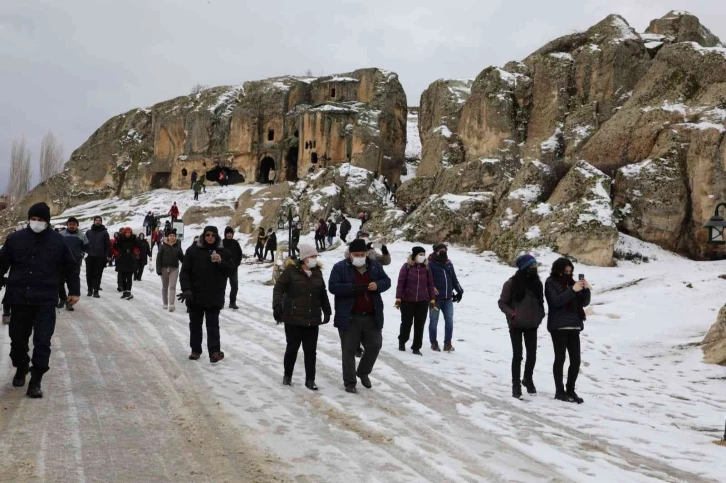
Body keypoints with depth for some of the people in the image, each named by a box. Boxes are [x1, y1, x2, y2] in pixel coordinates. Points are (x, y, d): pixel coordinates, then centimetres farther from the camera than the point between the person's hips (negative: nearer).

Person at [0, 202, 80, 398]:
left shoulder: (58, 241, 0)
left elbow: (70, 267, 8)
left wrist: (74, 290, 8)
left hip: (46, 301, -2)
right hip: (19, 299, 2)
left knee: (42, 341, -6)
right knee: (18, 339, 14)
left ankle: (35, 381, 0)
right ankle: (21, 369, 38)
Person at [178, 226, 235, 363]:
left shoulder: (223, 252, 3)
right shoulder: (193, 250, -1)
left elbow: (232, 270, 1)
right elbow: (184, 272, -3)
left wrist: (221, 262, -16)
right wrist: (186, 289, -12)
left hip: (215, 297, -1)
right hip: (195, 296, 1)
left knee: (213, 324, -2)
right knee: (195, 324, 12)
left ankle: (214, 351, -6)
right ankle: (195, 350, 24)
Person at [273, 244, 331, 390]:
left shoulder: (317, 272, 10)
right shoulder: (291, 270, -7)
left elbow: (323, 294, 19)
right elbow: (279, 288, -10)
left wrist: (327, 311, 20)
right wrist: (277, 305, -22)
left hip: (312, 319, 4)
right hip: (293, 318, -4)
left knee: (311, 350, 3)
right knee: (292, 348, 6)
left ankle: (310, 380, 12)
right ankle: (287, 375, 26)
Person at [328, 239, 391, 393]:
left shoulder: (375, 265, 6)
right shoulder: (340, 267, -6)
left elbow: (387, 281, 11)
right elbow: (333, 286, -14)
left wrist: (378, 285, -14)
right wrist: (354, 288, -25)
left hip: (371, 316, 4)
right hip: (349, 318, -4)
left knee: (375, 345, 9)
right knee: (349, 350, 4)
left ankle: (363, 372, 32)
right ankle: (349, 382, 15)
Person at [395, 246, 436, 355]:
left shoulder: (426, 268, 4)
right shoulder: (407, 267, -6)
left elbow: (430, 284, 6)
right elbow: (401, 283, -7)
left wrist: (432, 300, 4)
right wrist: (398, 299, -10)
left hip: (423, 301, 2)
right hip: (407, 300, -2)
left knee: (419, 325, 3)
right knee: (406, 323, 10)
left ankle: (416, 347, 14)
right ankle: (402, 342, 34)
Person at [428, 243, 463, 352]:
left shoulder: (449, 264, 12)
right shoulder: (430, 264, -7)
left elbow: (454, 279, 20)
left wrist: (459, 291, 17)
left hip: (448, 299, 5)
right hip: (435, 298, -5)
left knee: (449, 321, 2)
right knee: (434, 321, 5)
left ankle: (447, 343, 11)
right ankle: (434, 343, 18)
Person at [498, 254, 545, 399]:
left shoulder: (536, 282, 2)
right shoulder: (512, 283, -12)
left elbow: (540, 301, 15)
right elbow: (502, 302, -5)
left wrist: (540, 316, 5)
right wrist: (512, 314, -17)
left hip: (532, 325, 4)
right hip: (516, 325, -4)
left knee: (532, 354, 8)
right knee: (517, 355, -1)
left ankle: (528, 379, 30)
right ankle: (516, 384, 11)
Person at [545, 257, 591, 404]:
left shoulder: (571, 282, 13)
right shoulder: (551, 283, -2)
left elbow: (584, 303, 12)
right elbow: (556, 301, -18)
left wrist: (586, 289, -5)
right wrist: (573, 290, -21)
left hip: (574, 326, 6)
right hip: (558, 326, -6)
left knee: (576, 360, 4)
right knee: (560, 359, -1)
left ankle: (571, 390, 15)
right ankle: (560, 391, 6)